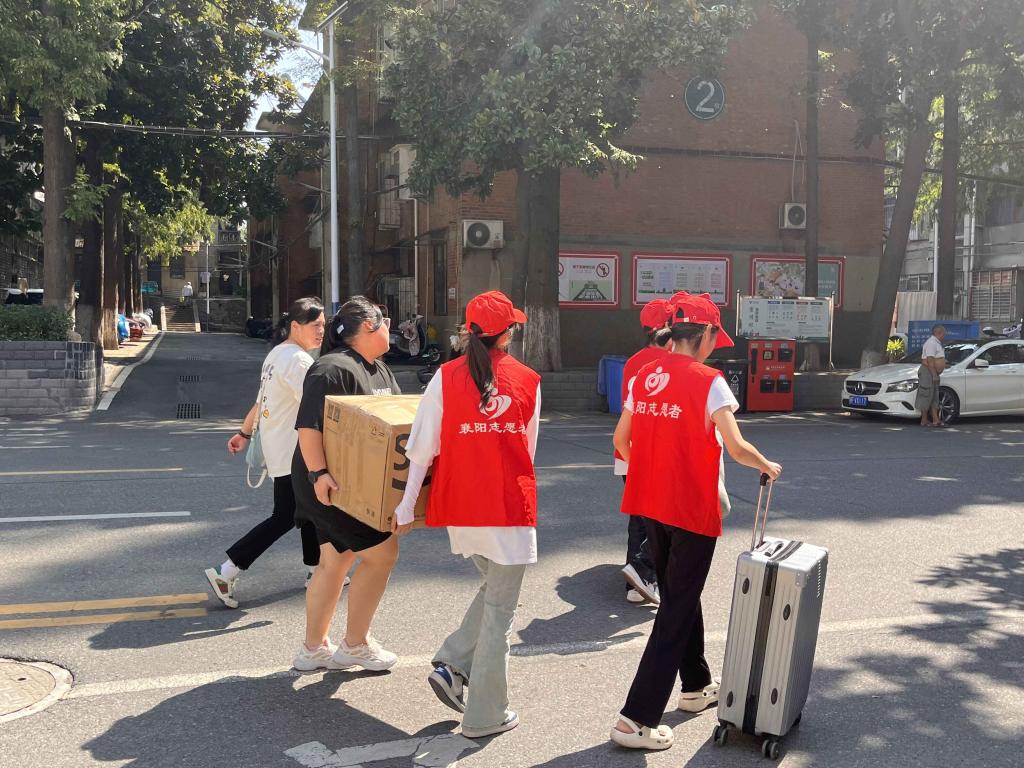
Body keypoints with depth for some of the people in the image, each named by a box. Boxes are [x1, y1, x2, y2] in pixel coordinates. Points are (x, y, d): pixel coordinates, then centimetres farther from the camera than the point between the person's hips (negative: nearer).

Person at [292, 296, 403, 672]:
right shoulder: (333, 369, -20)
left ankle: (314, 649, 26)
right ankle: (355, 645, 8)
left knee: (335, 561, 15)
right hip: (330, 483, -10)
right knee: (382, 551, -6)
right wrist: (318, 473, -31)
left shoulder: (380, 371, 12)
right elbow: (308, 426, -25)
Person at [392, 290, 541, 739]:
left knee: (493, 588, 26)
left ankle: (452, 665, 13)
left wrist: (405, 507, 4)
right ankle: (485, 716, 14)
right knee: (500, 610, 7)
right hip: (510, 507, -2)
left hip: (460, 506, 3)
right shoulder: (527, 381, -2)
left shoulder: (447, 377, -3)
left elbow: (422, 448, -4)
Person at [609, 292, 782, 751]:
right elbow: (735, 447, -19)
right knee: (677, 612, 1)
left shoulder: (643, 377, 3)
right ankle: (638, 719, -1)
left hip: (651, 506, 7)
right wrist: (767, 466, 1)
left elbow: (621, 441, 9)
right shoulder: (709, 382, -14)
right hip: (693, 511, -7)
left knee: (677, 598, 23)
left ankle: (696, 686, 40)